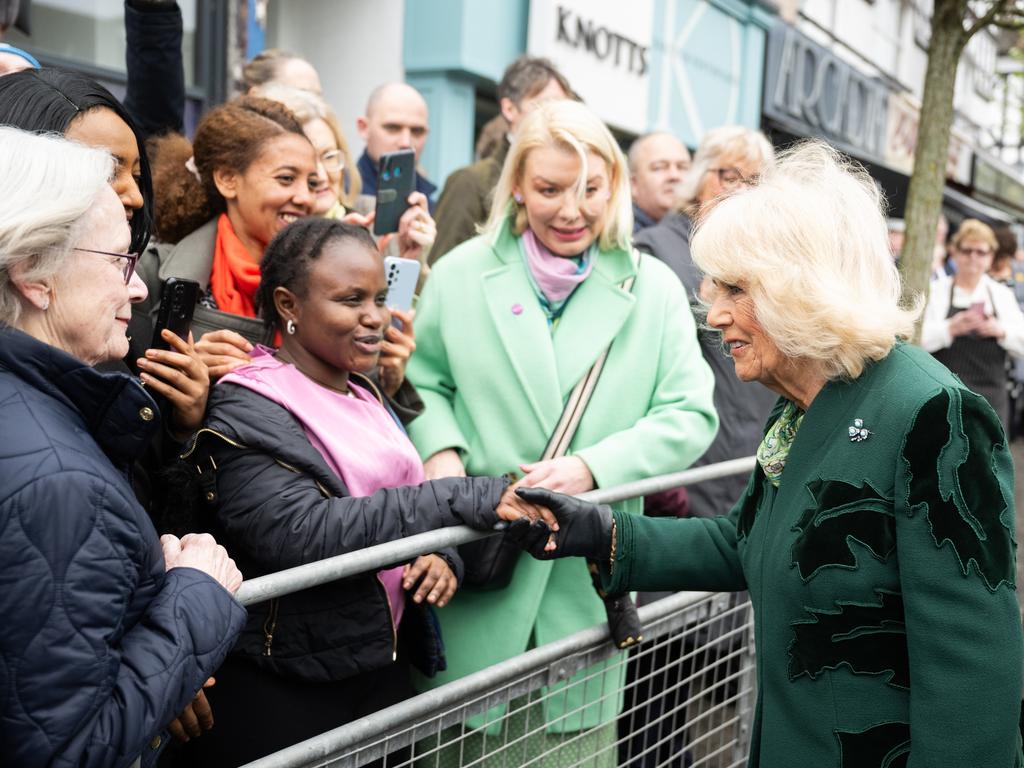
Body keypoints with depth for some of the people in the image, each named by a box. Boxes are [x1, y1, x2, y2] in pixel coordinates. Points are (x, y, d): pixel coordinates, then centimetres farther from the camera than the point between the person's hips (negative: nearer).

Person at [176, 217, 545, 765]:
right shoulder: (248, 410, -14)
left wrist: (442, 555, -11)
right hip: (281, 698, -7)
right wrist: (467, 500, -29)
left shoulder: (366, 396, 10)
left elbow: (409, 508, 13)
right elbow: (300, 534, -28)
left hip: (385, 673, 7)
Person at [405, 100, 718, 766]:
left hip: (592, 574, 0)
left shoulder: (654, 288, 1)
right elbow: (423, 382, 9)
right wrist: (440, 451, -12)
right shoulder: (460, 274, 2)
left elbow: (690, 416, -2)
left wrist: (593, 467, -16)